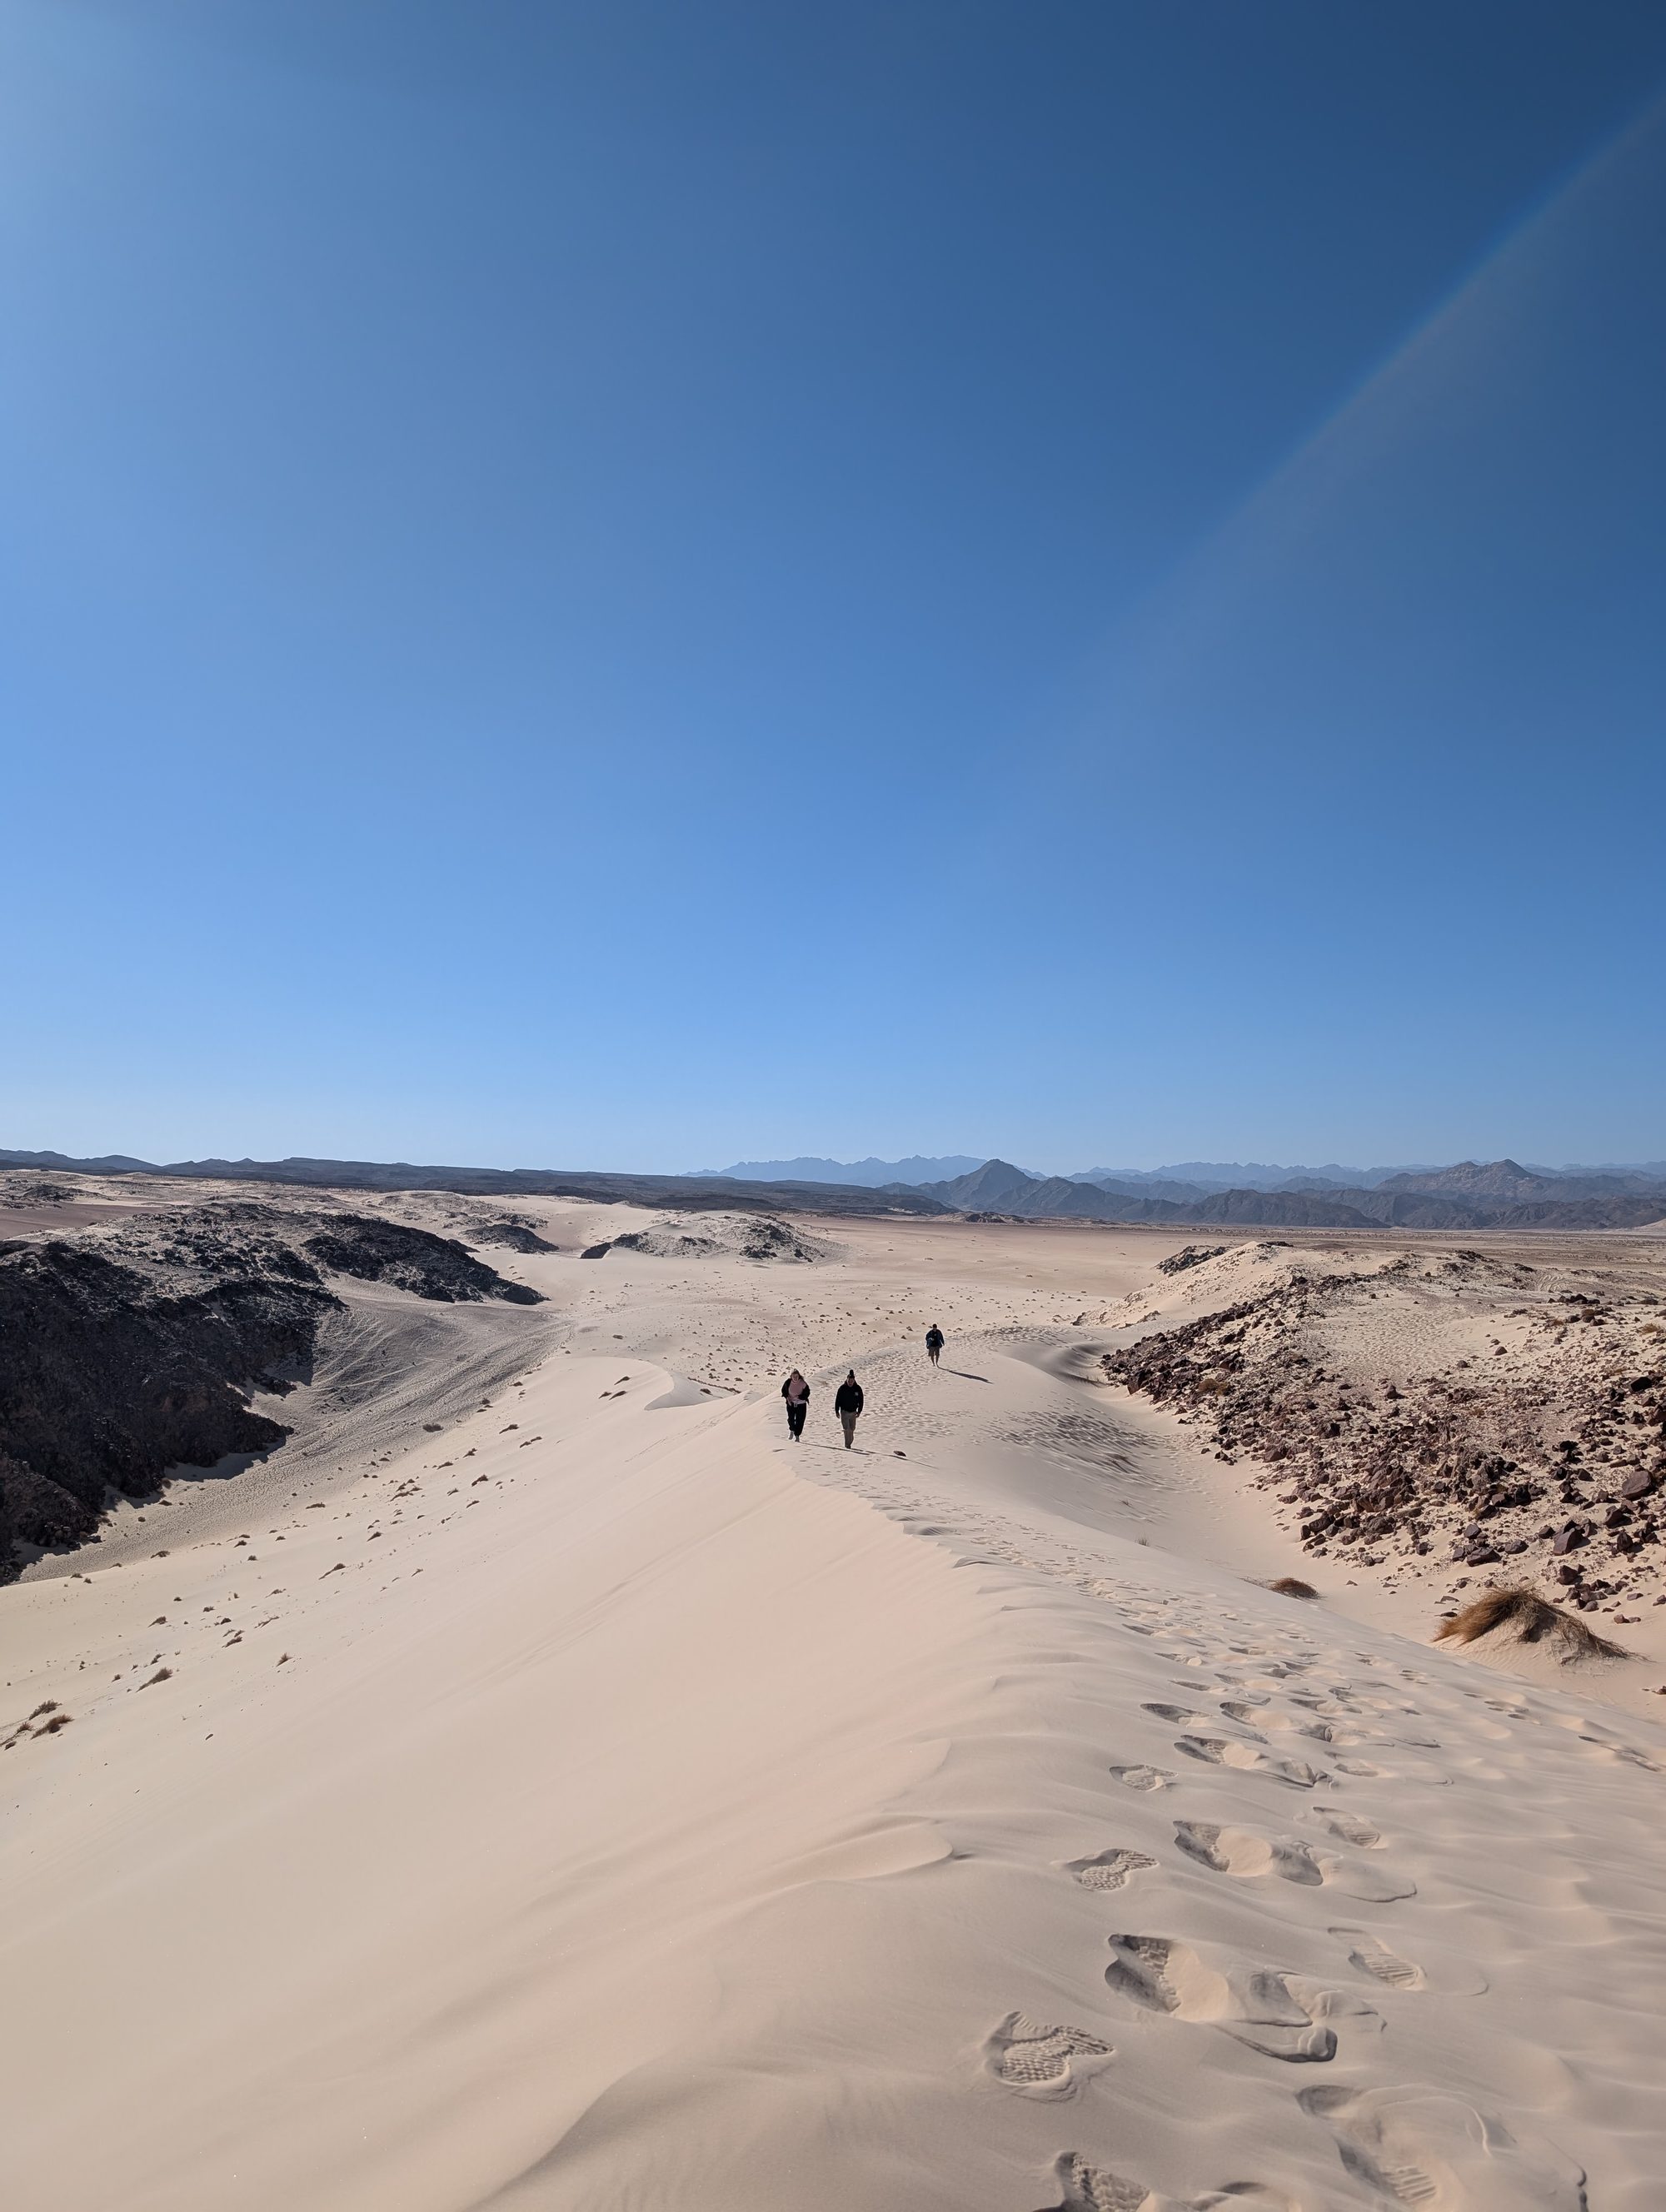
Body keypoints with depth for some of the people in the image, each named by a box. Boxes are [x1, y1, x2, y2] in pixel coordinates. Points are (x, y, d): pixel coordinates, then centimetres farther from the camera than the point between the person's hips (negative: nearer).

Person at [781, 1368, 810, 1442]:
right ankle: (792, 1430, 15)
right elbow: (783, 1390, 7)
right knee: (790, 1418, -14)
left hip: (801, 1404, -1)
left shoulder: (803, 1383, -15)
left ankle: (797, 1435, 16)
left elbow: (807, 1393, -8)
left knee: (799, 1420, -2)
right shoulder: (788, 1382, -9)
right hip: (791, 1403, 1)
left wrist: (798, 1397, -20)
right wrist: (787, 1397, -8)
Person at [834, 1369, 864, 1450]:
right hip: (844, 1411, -3)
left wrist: (859, 1411, 1)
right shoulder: (842, 1388, -10)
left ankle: (850, 1442, 28)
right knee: (847, 1429, -9)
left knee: (852, 1428, 11)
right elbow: (837, 1400, -4)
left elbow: (861, 1401, 4)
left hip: (853, 1412, 3)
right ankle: (847, 1445, -6)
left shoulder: (858, 1388, -4)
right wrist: (837, 1411, -4)